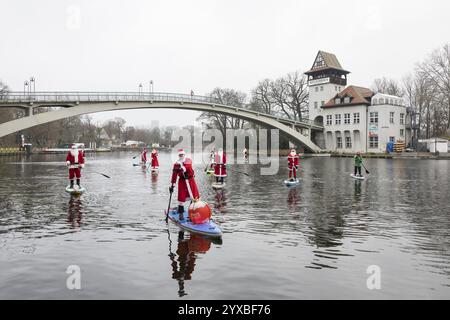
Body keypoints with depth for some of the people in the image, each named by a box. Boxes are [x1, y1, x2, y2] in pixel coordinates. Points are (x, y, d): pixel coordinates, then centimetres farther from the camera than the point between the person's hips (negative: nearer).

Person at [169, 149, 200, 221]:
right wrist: (172, 185, -2)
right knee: (181, 197, -4)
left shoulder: (189, 160, -3)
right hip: (182, 181, 0)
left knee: (195, 196, 2)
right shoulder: (176, 164, 0)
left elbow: (188, 167, -23)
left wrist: (182, 168, -42)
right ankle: (181, 213, 6)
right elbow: (174, 175, 1)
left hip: (190, 179, 0)